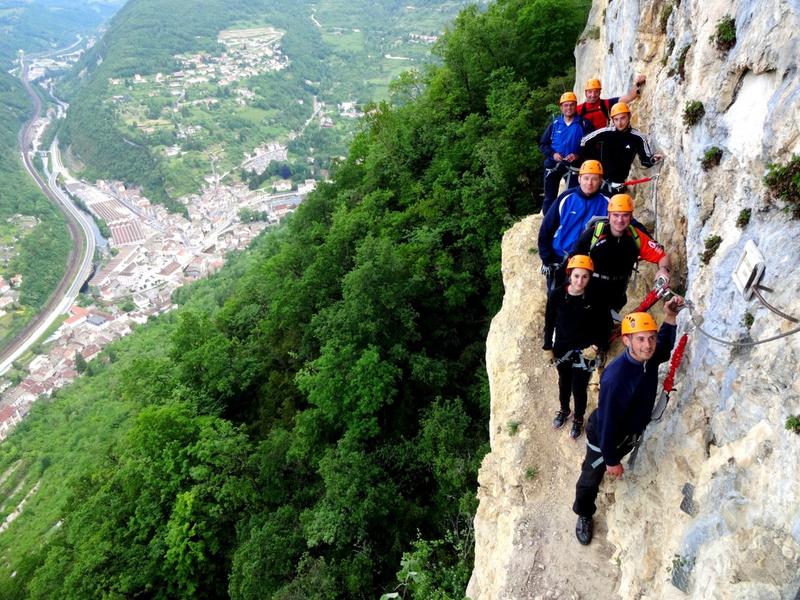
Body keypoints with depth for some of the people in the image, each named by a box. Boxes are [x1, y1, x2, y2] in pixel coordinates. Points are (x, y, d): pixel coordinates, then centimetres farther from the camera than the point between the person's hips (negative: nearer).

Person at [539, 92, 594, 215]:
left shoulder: (584, 124, -3)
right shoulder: (555, 124, 5)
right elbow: (543, 144, 7)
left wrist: (578, 155, -18)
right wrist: (552, 154, -12)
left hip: (574, 165, -2)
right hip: (553, 164, 2)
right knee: (549, 197, 6)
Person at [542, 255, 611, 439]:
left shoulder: (595, 299, -18)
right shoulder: (556, 295, -16)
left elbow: (605, 325, -5)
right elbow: (549, 323, -4)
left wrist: (597, 346, -12)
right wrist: (548, 348, -1)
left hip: (584, 353, -2)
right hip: (562, 350, 2)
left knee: (579, 388, 9)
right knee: (564, 383, 24)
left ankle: (578, 419, 38)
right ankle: (563, 410, 52)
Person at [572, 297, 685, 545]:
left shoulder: (649, 357, -20)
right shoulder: (616, 378, -41)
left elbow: (665, 348, 8)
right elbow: (608, 423, -30)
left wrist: (670, 318, -9)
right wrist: (611, 460, -19)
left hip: (631, 434, 6)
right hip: (603, 436, -6)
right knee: (592, 477, 18)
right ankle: (584, 515, 43)